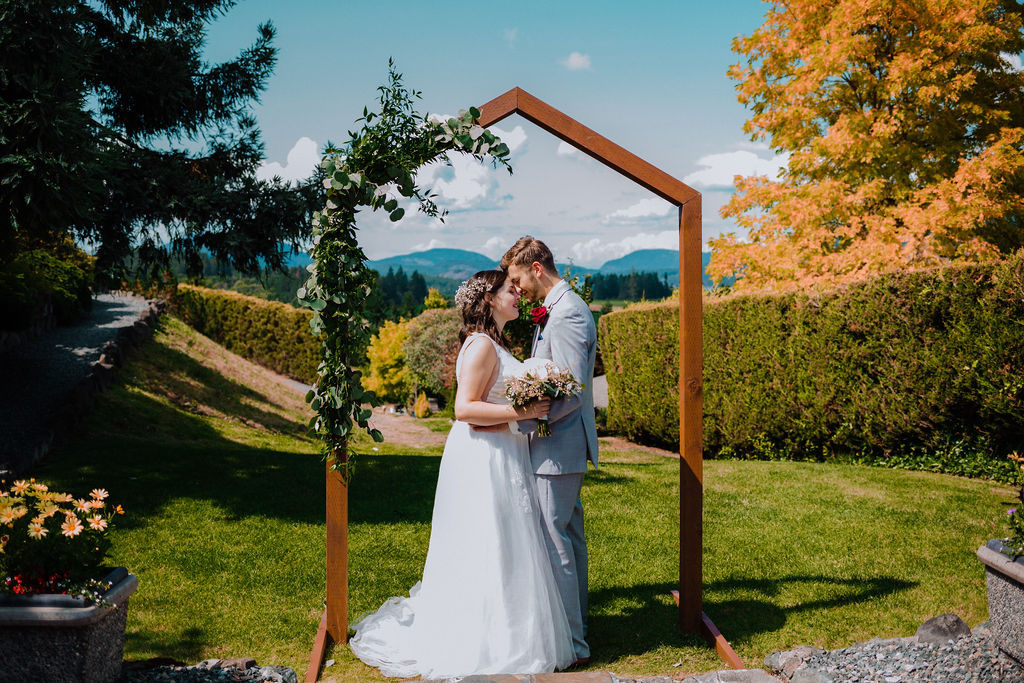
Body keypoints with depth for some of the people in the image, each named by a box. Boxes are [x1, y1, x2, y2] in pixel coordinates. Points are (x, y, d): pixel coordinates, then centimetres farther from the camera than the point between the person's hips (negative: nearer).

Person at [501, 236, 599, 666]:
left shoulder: (567, 313, -18)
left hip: (559, 444, -11)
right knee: (569, 533, 17)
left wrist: (519, 420, -21)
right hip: (564, 442, 11)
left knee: (554, 540, -7)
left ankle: (570, 644, -1)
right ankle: (575, 621, 29)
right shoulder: (555, 310, 16)